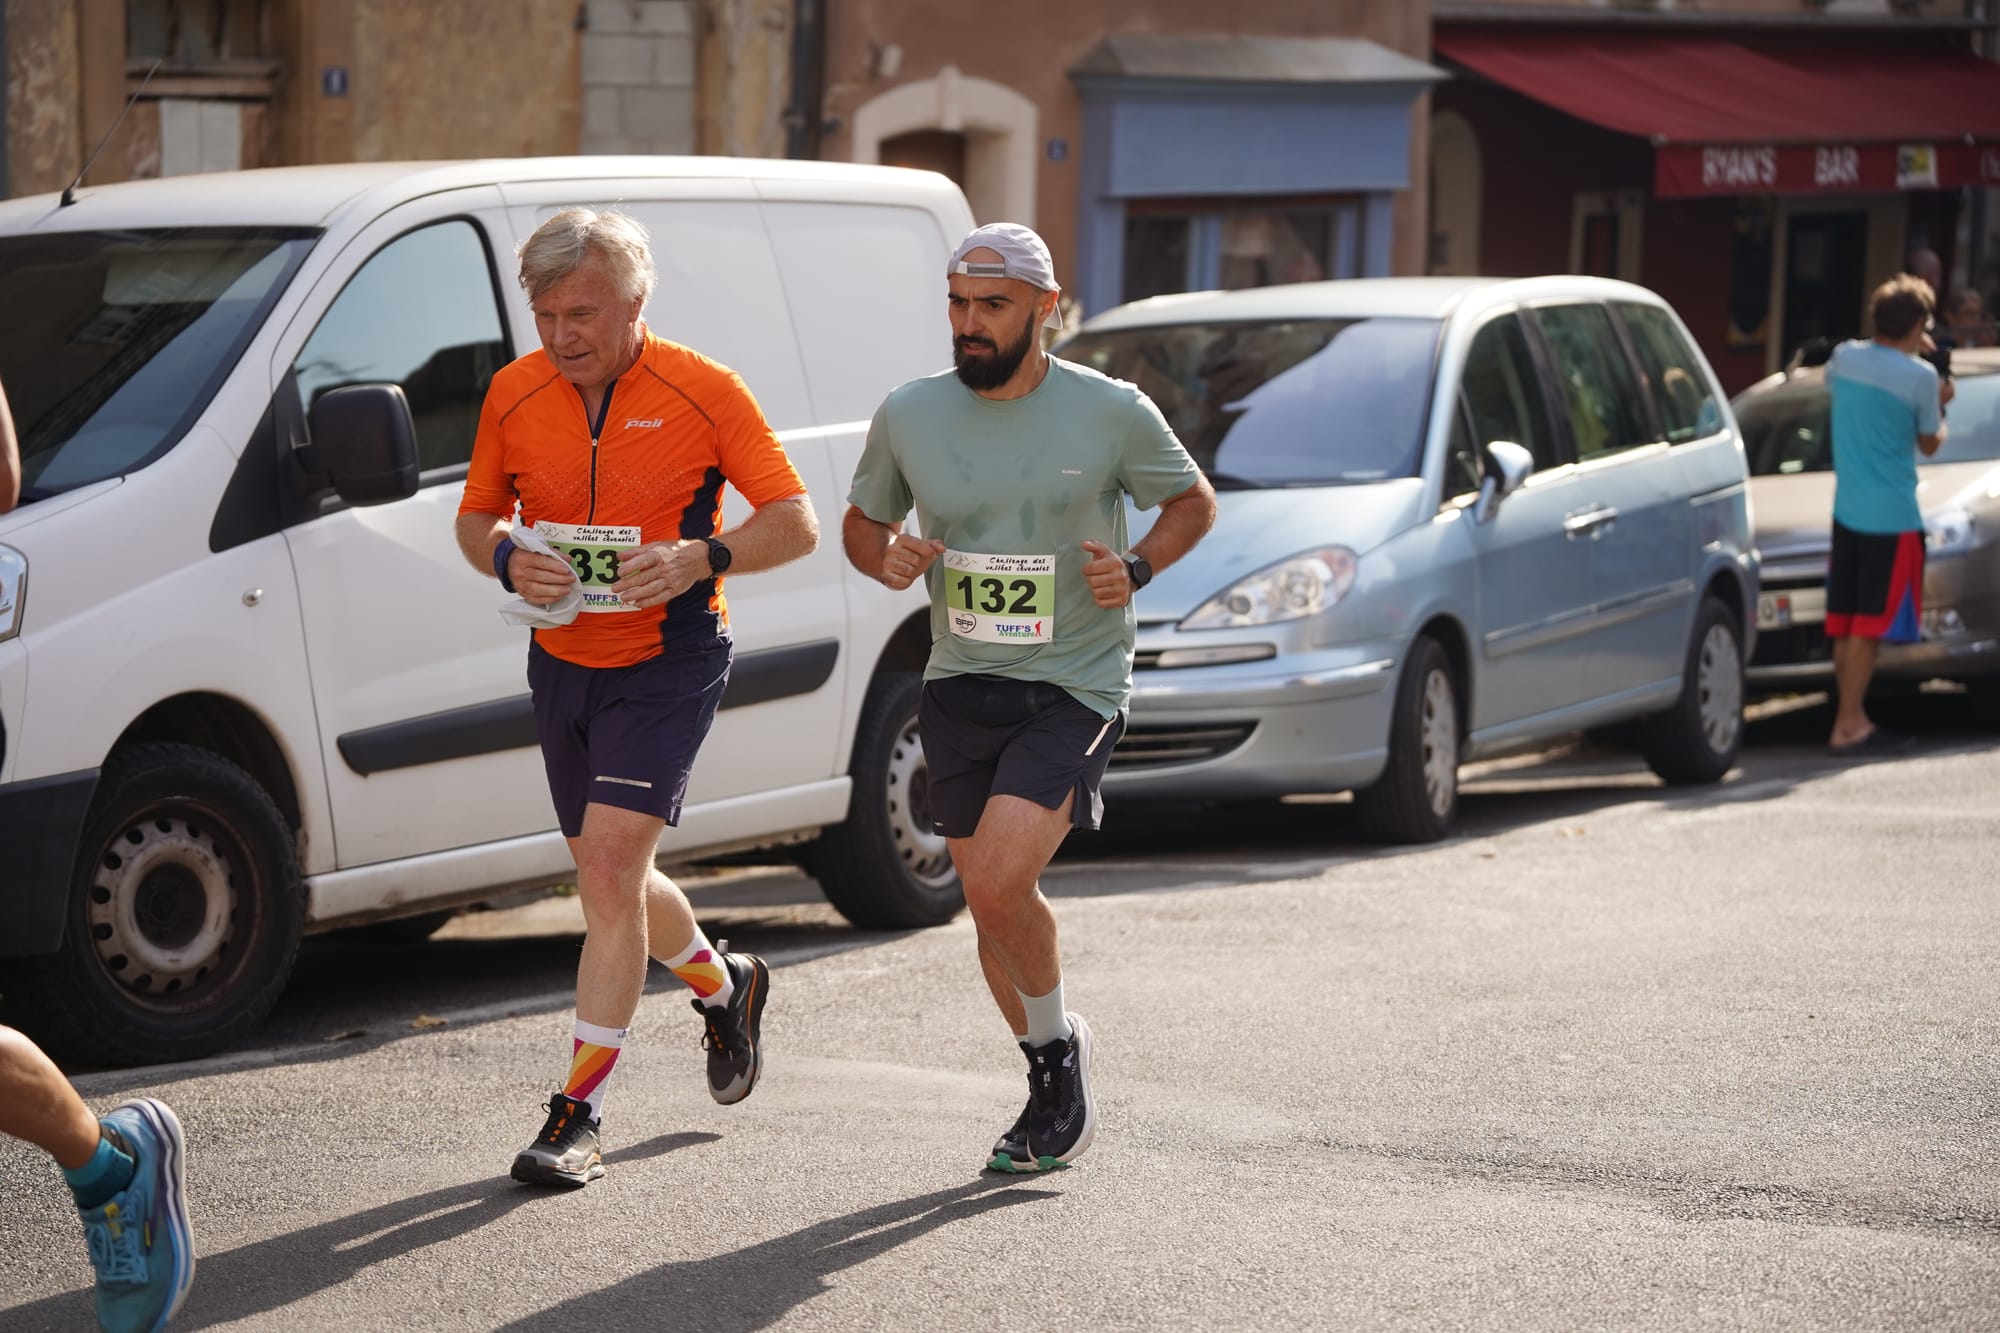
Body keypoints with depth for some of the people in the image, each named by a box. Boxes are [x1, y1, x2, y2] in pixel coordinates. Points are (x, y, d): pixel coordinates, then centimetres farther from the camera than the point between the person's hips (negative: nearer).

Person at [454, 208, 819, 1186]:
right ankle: (725, 986, 46)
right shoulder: (514, 394, 0)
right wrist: (509, 561, -12)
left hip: (667, 665, -5)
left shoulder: (704, 393, -11)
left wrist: (702, 557, -27)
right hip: (562, 662, 6)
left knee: (611, 869, -15)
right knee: (612, 880, 15)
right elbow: (476, 517, 11)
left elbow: (795, 523, -9)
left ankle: (579, 1113, -12)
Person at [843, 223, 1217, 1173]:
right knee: (989, 902, 9)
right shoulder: (908, 416, 1)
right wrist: (887, 558, -7)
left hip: (1073, 687, -4)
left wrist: (1137, 569, -11)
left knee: (997, 881, -21)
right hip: (959, 686, 4)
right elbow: (862, 520, 16)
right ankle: (1054, 1090, 30)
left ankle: (1057, 1047, 6)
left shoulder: (1113, 413, -7)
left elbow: (1193, 502, 8)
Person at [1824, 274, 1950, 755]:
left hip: (1846, 511, 6)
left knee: (1847, 623, 10)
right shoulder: (1920, 376, -13)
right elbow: (1929, 444, -1)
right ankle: (1848, 725, -6)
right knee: (1871, 624, -4)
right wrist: (1939, 404, 17)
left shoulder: (1846, 355, 2)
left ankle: (1853, 720, 14)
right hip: (1892, 514, -6)